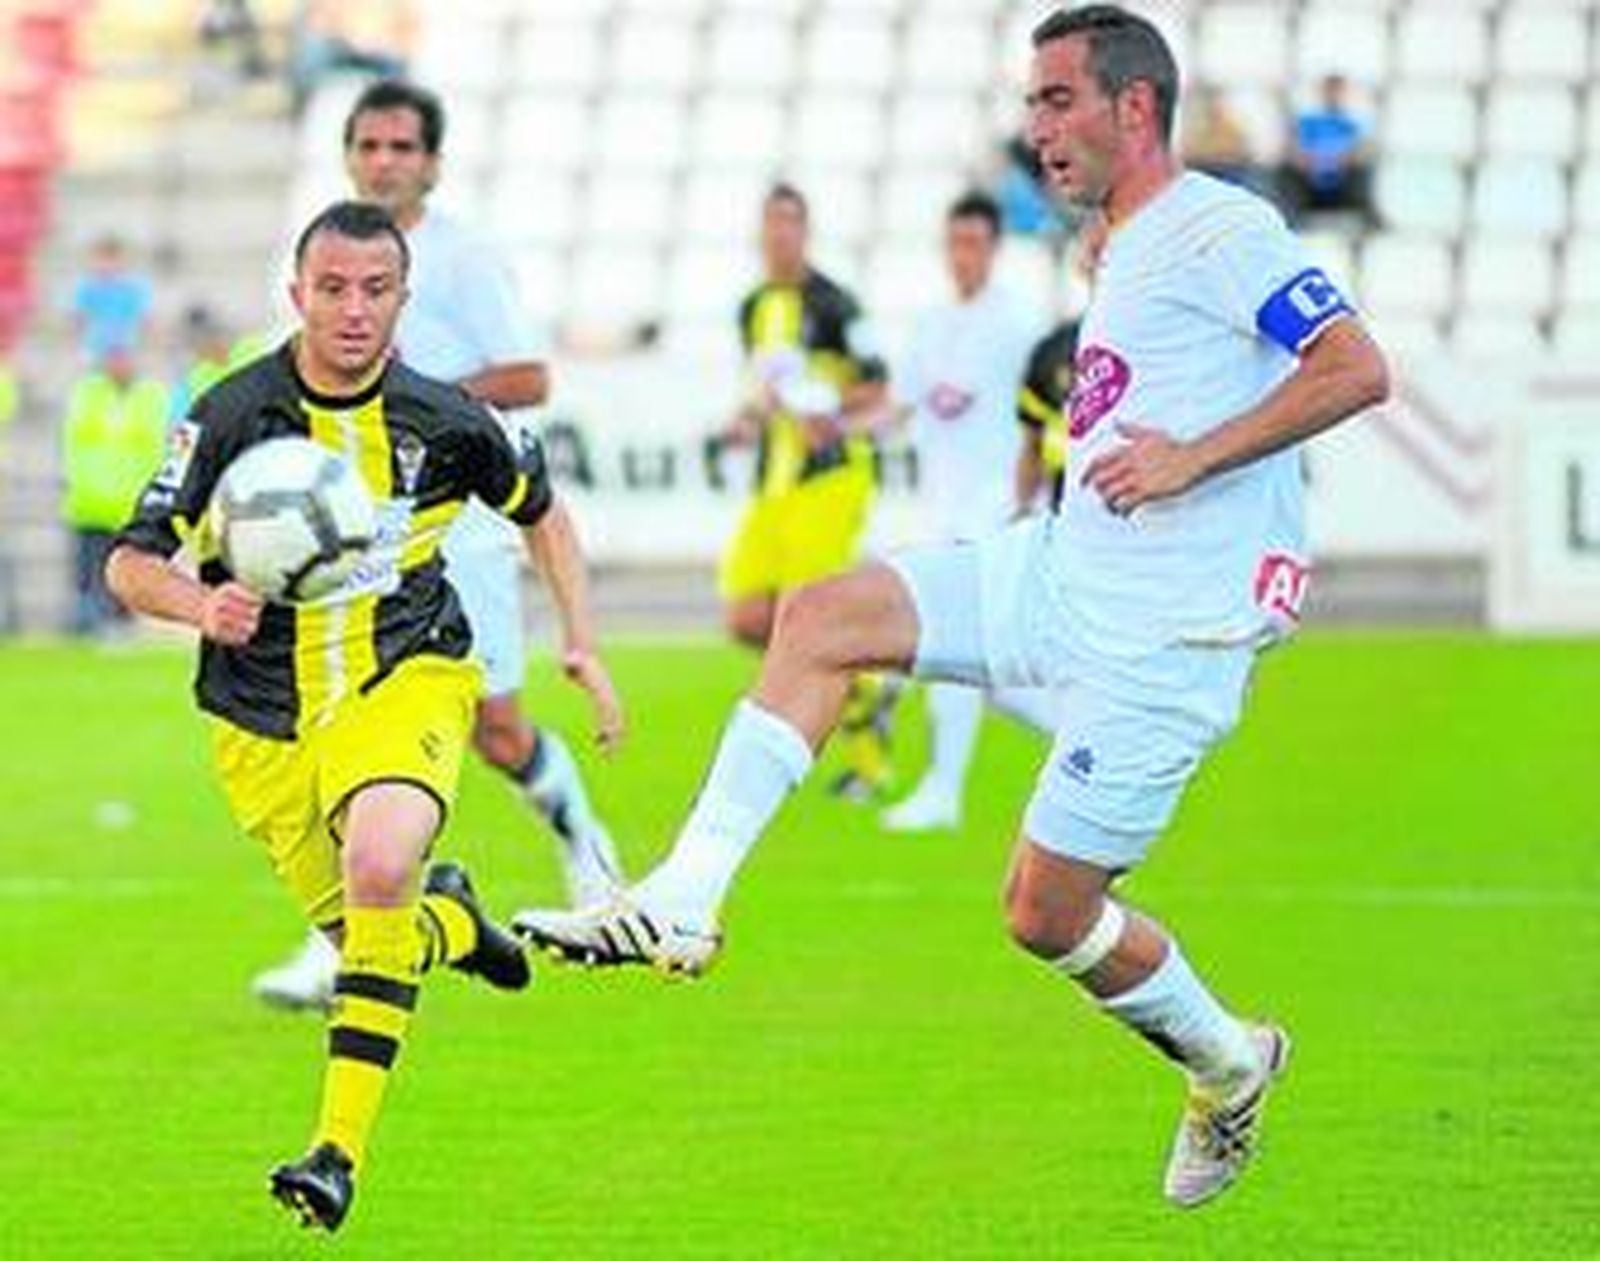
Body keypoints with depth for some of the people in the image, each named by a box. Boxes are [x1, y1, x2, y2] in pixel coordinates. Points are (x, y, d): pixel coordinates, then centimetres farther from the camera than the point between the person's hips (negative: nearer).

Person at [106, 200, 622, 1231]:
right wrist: (199, 604, -33)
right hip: (264, 720, 2)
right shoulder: (233, 414, -13)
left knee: (381, 867, -31)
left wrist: (584, 646, 5)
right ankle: (449, 920, 49)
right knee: (360, 928, 9)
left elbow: (543, 512, 12)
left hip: (407, 681, -2)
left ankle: (342, 1146, -26)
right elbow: (131, 563, -12)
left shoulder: (445, 421, -9)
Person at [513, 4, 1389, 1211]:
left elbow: (1357, 370, -22)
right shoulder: (1126, 254, 16)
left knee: (1047, 913, -3)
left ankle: (1228, 1065, 24)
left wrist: (1192, 458, -26)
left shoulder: (1220, 228, -13)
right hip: (1060, 571, 9)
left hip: (1162, 636, -9)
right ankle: (681, 906, -8)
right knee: (822, 618, -5)